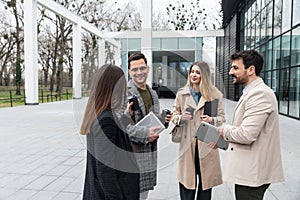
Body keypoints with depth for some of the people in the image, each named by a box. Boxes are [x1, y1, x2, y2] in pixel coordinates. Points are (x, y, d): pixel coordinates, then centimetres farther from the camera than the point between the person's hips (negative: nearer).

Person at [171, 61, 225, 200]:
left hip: (207, 143, 0)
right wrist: (180, 118, -12)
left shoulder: (215, 94, 1)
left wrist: (212, 120, -15)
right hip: (187, 142, 0)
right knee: (187, 183, 5)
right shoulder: (181, 93, 5)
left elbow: (222, 118, 5)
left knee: (206, 182, 12)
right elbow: (174, 115, 9)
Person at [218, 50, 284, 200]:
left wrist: (225, 130, -9)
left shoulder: (260, 93, -20)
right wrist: (222, 140, 9)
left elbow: (246, 135, -27)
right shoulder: (251, 92, 13)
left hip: (253, 173, -10)